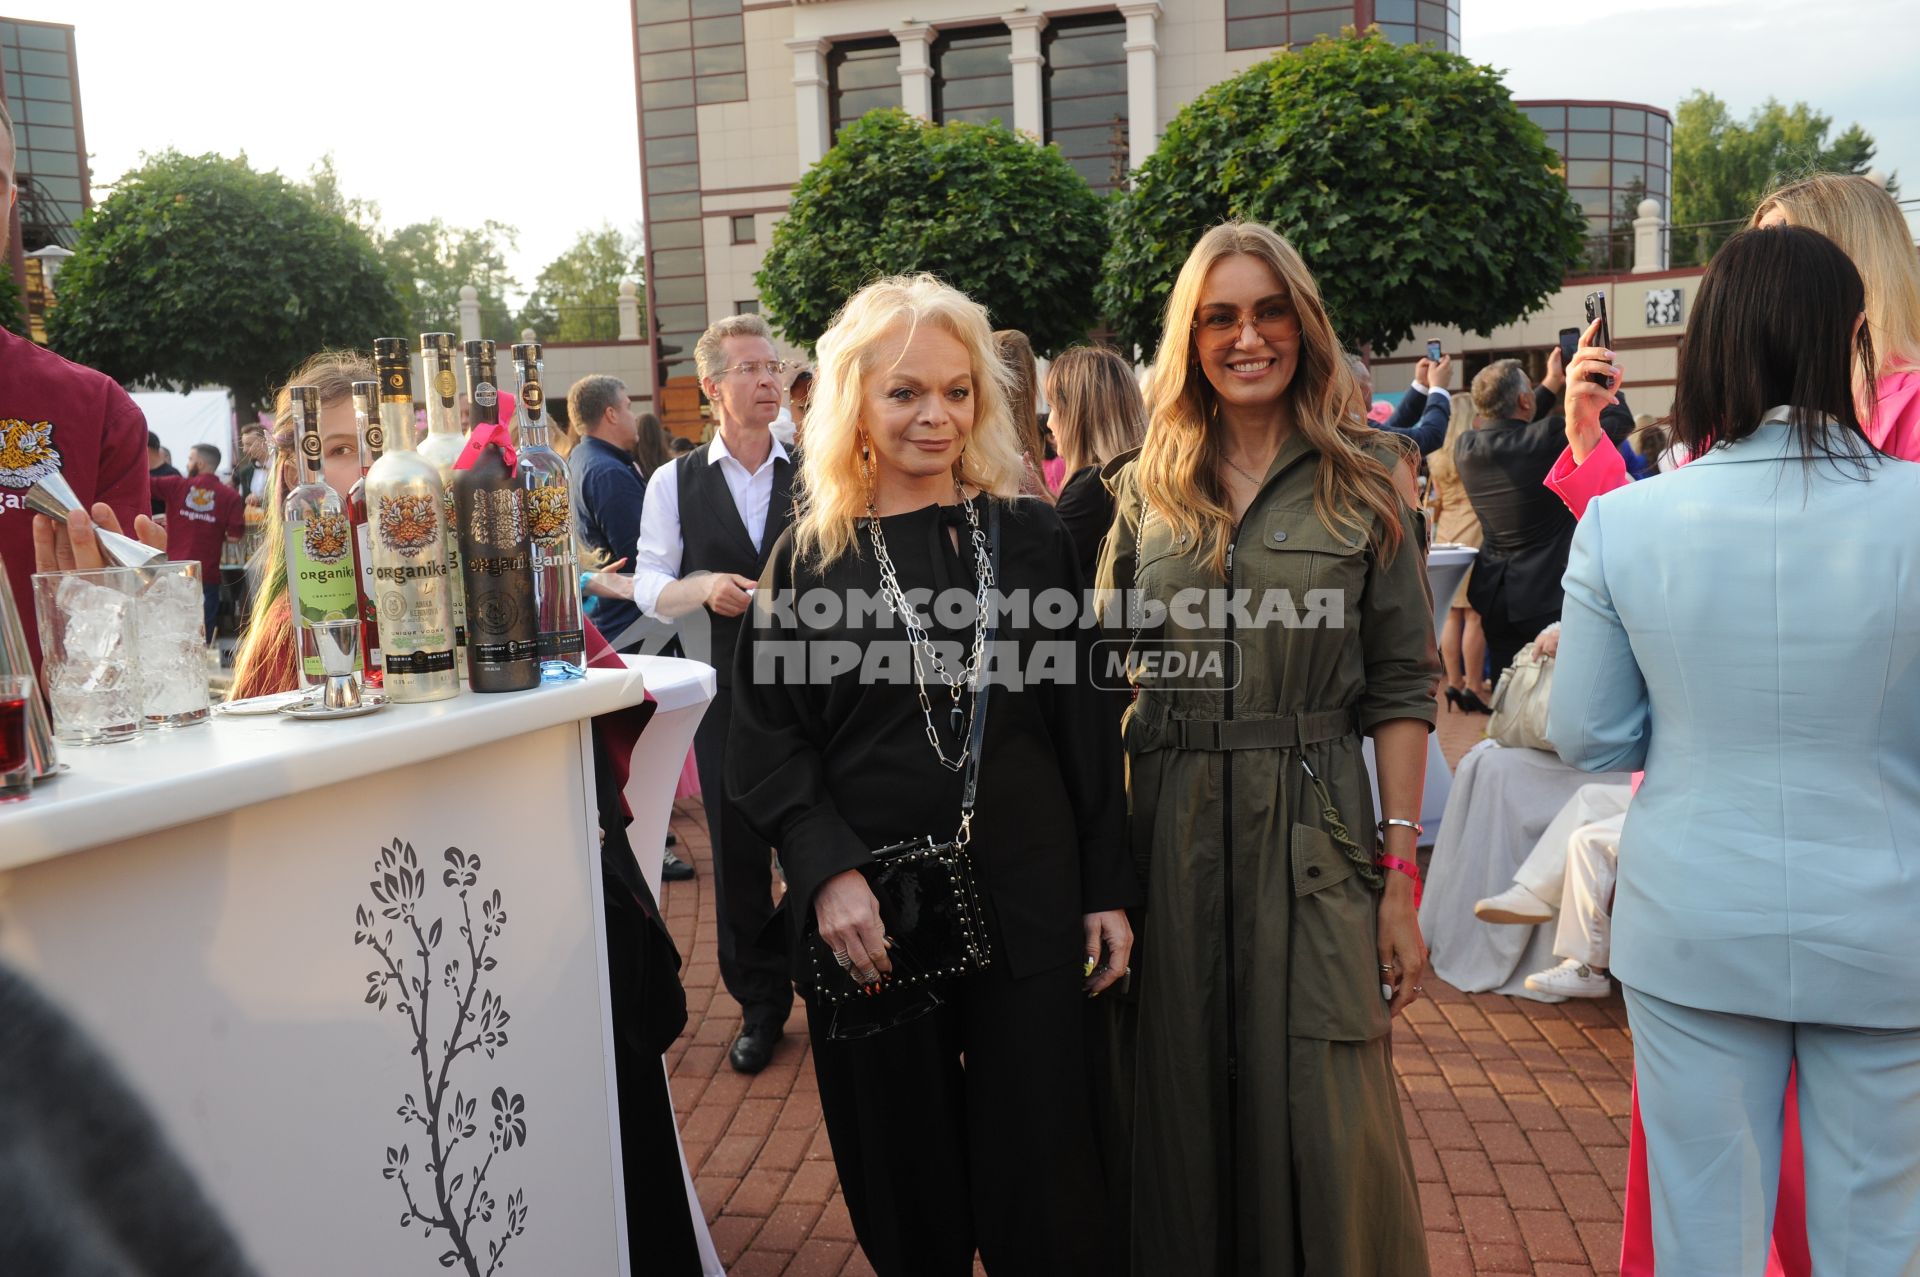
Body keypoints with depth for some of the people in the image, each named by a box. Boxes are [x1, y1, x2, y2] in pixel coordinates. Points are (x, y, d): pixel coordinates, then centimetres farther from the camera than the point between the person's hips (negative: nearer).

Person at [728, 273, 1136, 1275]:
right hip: (869, 912, 0)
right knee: (903, 1179, 13)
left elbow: (1087, 725, 5)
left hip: (1025, 899, 0)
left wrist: (1108, 888, 2)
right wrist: (827, 871, -14)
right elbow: (767, 739, 0)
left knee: (1041, 1179, 6)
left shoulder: (1030, 537, 3)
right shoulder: (809, 557, 2)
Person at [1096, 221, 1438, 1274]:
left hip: (1313, 827, -2)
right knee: (1182, 1105, 12)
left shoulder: (1362, 480, 1)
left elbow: (1402, 688, -1)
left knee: (1324, 1127, 2)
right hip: (1165, 824, 2)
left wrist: (1402, 876, -6)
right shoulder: (1147, 489, 7)